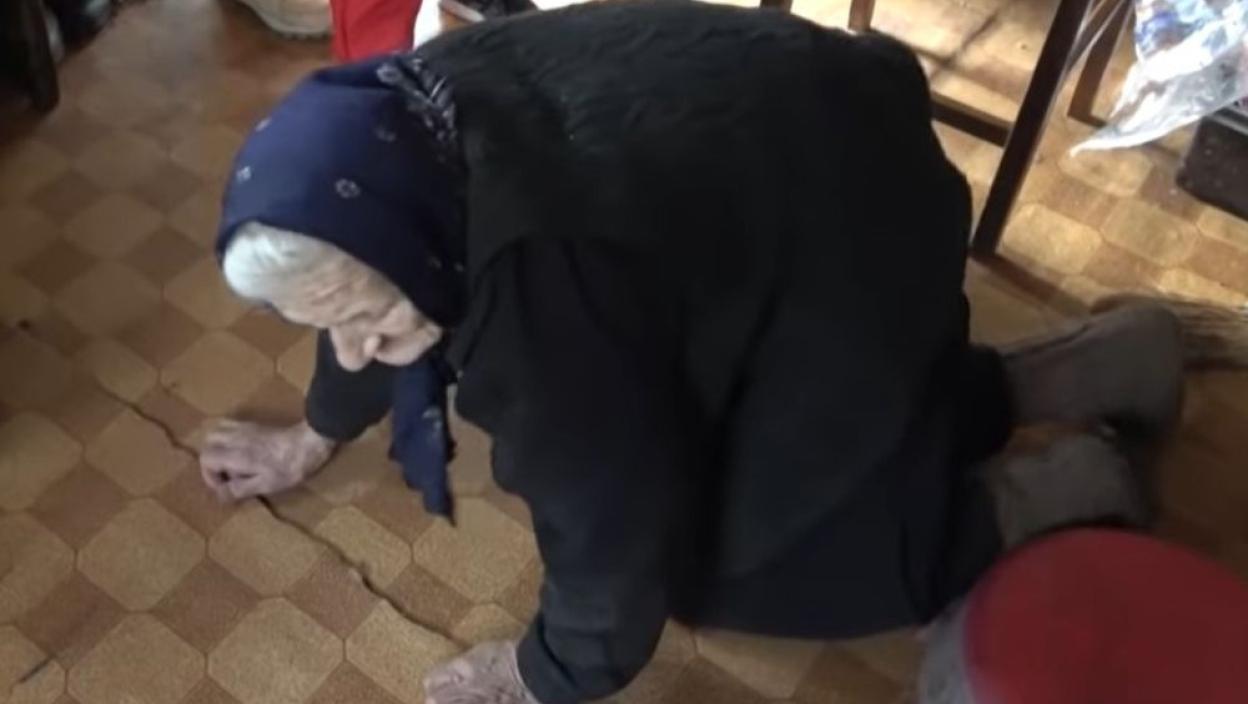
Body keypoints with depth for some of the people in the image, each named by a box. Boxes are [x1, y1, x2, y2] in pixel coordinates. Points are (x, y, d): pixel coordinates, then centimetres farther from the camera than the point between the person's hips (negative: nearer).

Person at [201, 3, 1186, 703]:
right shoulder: (411, 129, -12)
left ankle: (1057, 487, 12)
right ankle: (1098, 362, 26)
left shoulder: (538, 293, -38)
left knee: (731, 554, -2)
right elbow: (372, 285, 8)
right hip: (772, 174, 9)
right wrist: (315, 439, 21)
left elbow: (614, 522, -26)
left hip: (850, 245, -8)